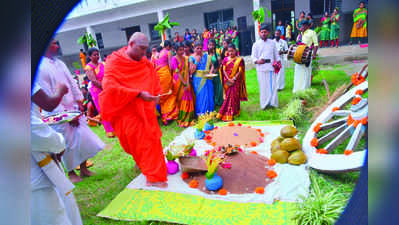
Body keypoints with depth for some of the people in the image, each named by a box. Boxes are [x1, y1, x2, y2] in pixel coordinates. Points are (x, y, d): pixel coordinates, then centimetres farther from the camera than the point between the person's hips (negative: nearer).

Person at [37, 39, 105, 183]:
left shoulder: (59, 63, 8)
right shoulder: (40, 68, -14)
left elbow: (72, 82, 13)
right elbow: (47, 96, -16)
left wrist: (79, 100, 2)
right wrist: (65, 114, -16)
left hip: (73, 108, 7)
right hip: (58, 113, -6)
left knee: (84, 137, 8)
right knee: (68, 142, 3)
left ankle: (83, 168, 24)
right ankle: (71, 173, 23)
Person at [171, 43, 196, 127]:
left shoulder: (186, 58, 8)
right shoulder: (174, 59, -7)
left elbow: (187, 71, 3)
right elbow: (177, 72, -13)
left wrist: (188, 83, -9)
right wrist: (184, 83, -17)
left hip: (186, 82, 5)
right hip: (178, 82, -4)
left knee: (188, 100, 4)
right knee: (180, 100, 0)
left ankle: (188, 119, 15)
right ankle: (181, 120, 11)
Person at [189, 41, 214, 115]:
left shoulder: (206, 55, 7)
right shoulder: (192, 57, 0)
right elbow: (191, 71, -7)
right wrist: (196, 62, -13)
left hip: (207, 79, 3)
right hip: (198, 80, -3)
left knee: (209, 96, 4)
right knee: (200, 96, -3)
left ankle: (209, 112, 17)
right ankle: (201, 113, 7)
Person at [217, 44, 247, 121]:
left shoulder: (239, 60, -1)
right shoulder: (225, 59, 5)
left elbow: (240, 71, -6)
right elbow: (224, 70, 0)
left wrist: (234, 79, -17)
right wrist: (229, 79, -13)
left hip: (236, 81, -1)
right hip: (227, 82, 2)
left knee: (235, 97, 3)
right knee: (228, 97, 4)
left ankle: (235, 112, 16)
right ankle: (227, 114, 13)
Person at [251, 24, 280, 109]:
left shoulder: (272, 43, 12)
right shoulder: (256, 44, 5)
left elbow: (276, 54, 18)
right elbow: (253, 56, 0)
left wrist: (278, 62, 5)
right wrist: (257, 61, -20)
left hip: (271, 67, 2)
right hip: (261, 68, -2)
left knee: (273, 85, 1)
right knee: (263, 86, 0)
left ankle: (273, 102, 12)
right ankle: (264, 104, 9)